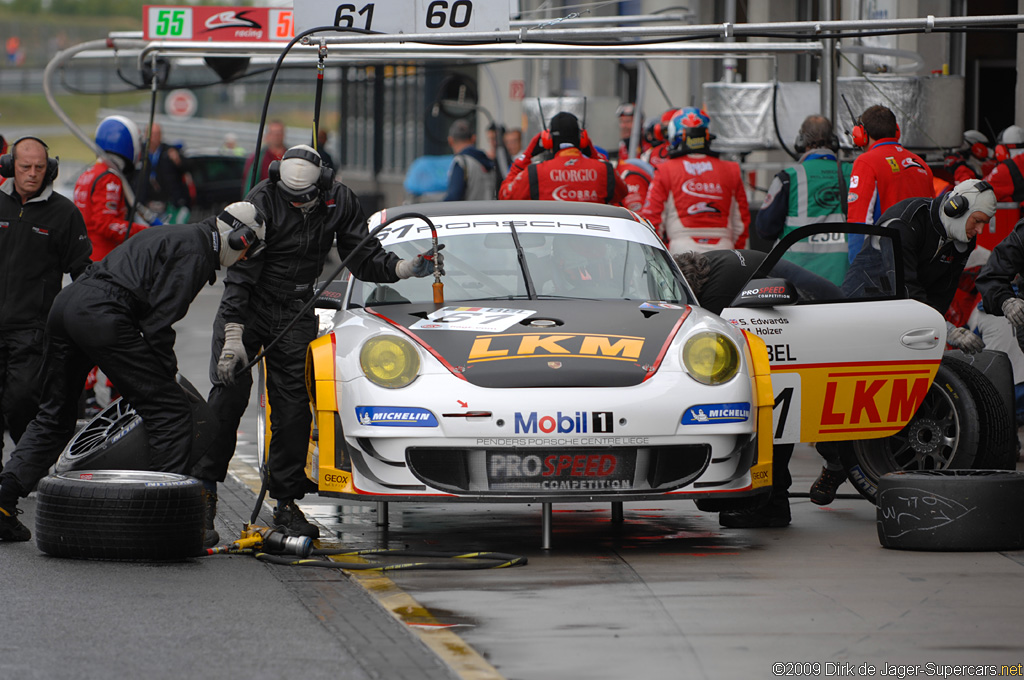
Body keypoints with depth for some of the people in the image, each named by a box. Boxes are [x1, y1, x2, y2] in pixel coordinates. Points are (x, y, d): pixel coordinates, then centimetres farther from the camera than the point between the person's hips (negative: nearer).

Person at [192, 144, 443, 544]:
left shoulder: (340, 202, -7)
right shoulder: (263, 200, -19)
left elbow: (364, 261, 2)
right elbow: (240, 271, -19)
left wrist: (408, 268, -18)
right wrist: (233, 338, -25)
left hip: (296, 314, 3)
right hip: (246, 307, -3)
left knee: (293, 408, -4)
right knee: (228, 397, -13)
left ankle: (287, 503, 5)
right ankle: (203, 493, -6)